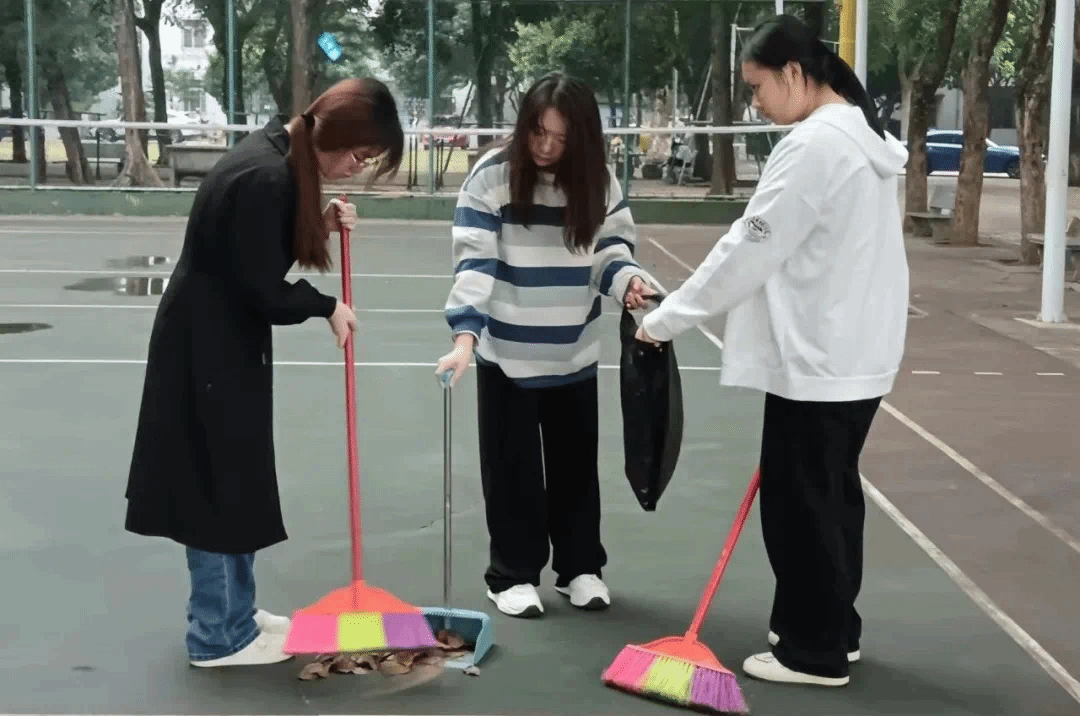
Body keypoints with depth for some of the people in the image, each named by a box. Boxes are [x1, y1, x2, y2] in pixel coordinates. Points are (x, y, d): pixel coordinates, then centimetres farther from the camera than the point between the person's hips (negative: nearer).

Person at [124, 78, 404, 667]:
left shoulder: (280, 154, 4)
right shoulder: (265, 177, -26)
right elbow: (266, 292, -24)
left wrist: (322, 225, -4)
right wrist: (328, 307, -8)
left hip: (222, 339, 10)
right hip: (206, 346, -10)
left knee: (236, 482, 17)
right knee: (218, 486, 0)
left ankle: (235, 613, 30)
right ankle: (219, 636, 12)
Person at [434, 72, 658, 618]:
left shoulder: (599, 181, -4)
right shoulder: (492, 175, -15)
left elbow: (611, 250, 5)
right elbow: (474, 261, -21)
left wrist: (629, 281, -18)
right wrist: (465, 334, -31)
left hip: (574, 353, 3)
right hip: (506, 353, -3)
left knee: (576, 464, 13)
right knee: (513, 468, 5)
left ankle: (580, 568, 27)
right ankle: (513, 575, 18)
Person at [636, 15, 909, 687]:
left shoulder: (814, 145, -19)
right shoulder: (865, 135, 11)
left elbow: (750, 252, -19)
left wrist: (668, 318, -10)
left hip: (817, 360, -10)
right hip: (857, 352, 10)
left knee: (800, 503, 1)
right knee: (833, 494, 18)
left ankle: (814, 651, 11)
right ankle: (833, 629, 29)